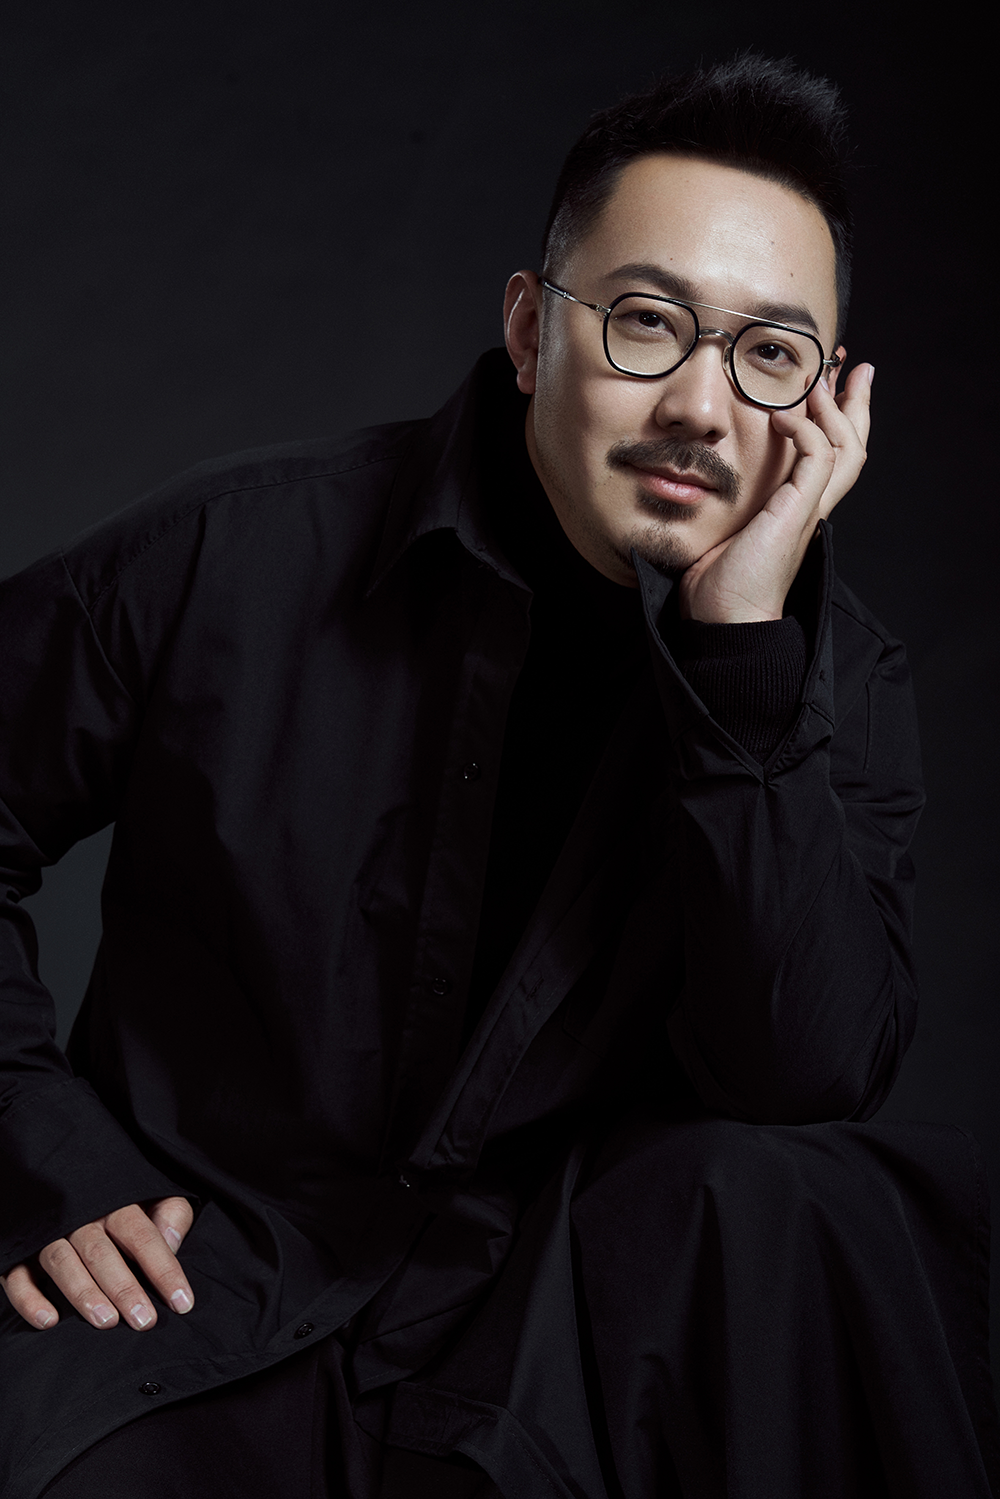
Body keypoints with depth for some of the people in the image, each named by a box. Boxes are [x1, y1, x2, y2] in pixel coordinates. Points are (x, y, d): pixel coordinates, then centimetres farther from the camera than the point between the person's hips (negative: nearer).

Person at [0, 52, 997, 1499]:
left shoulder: (832, 672, -3)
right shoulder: (244, 551, -7)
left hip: (579, 1317, 2)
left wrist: (745, 642, -23)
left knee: (770, 1197, -28)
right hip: (204, 1273, -1)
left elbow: (807, 1080, -18)